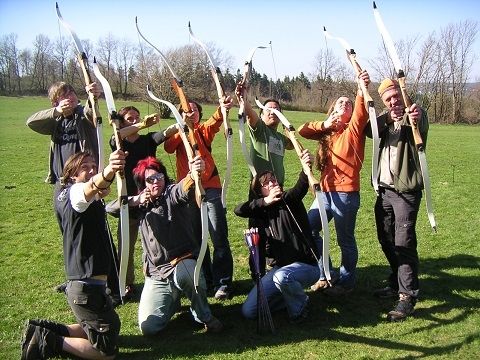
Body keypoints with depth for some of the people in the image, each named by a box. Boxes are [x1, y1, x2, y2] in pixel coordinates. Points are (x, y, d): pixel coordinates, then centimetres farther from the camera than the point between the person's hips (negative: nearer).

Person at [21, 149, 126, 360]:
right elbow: (90, 187, -41)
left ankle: (43, 331, 20)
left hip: (81, 285, 9)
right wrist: (108, 172, -62)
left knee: (103, 329, 26)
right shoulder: (74, 193, -16)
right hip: (87, 288, -9)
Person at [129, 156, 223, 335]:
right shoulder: (141, 204, 10)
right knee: (148, 327, -10)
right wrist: (135, 200, -15)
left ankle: (203, 315, -11)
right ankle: (172, 301, 23)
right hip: (156, 274, 4)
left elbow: (184, 190, -29)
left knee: (185, 272, -41)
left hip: (183, 261, -4)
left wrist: (193, 174, -53)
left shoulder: (172, 194, -4)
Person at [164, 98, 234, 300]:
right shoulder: (176, 134, 14)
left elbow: (214, 123, -16)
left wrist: (222, 109, -37)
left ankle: (222, 283, 6)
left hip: (210, 189, -2)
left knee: (219, 239, -4)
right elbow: (168, 147, -7)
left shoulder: (203, 131, 8)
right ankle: (204, 280, 27)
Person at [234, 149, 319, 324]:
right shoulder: (264, 209, 8)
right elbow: (238, 210, -8)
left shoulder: (289, 200, -6)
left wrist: (306, 168, -49)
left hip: (306, 265, -5)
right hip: (279, 267, 5)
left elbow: (301, 187, -28)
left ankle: (300, 306, -7)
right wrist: (266, 201, -20)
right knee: (248, 311, -2)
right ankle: (292, 294, 16)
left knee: (281, 276, -40)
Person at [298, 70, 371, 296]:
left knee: (345, 240, 3)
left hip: (346, 193, -6)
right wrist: (324, 125, -5)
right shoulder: (327, 132, 14)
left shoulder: (353, 129, -1)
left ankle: (346, 282, 22)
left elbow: (361, 113, -20)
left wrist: (362, 90, -38)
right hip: (326, 191, 6)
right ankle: (325, 276, 24)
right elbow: (302, 131, 9)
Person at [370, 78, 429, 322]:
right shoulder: (385, 119, 14)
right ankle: (396, 284, 31)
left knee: (404, 242, -9)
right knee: (386, 240, 14)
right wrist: (389, 118, -27)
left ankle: (408, 295, 0)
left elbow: (420, 128, -29)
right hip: (384, 189, 7)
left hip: (406, 190, -6)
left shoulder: (416, 115, -3)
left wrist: (414, 119, -53)